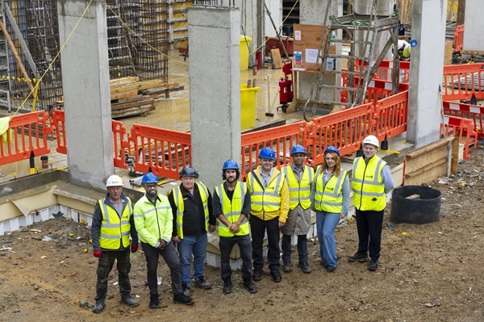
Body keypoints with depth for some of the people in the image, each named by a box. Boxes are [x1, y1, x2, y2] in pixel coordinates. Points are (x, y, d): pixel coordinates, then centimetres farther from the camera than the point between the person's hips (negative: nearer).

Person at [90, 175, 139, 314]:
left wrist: (135, 241, 9)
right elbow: (95, 228, -11)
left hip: (124, 246, 4)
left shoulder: (127, 203, -2)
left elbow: (132, 224, 7)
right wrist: (96, 247, -14)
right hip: (107, 248, -3)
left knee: (124, 272, 18)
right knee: (103, 275, 6)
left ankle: (126, 295, 34)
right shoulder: (101, 205, -14)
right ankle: (100, 300, 18)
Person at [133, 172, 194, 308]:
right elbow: (140, 228, -15)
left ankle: (178, 294, 17)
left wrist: (165, 239, -11)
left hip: (165, 241, 3)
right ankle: (154, 298, 25)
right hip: (149, 243, -3)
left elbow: (169, 220, 0)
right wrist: (155, 243, -15)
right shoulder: (139, 205, -14)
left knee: (176, 265, 2)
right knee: (152, 270, 10)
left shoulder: (164, 199, -2)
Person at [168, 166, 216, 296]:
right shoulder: (175, 194, -14)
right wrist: (173, 234, -8)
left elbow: (210, 206, 11)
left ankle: (199, 279, 39)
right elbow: (170, 215, -9)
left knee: (200, 258, 20)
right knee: (185, 261, 7)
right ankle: (185, 285, 21)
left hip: (202, 233, 4)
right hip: (184, 236, -4)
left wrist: (212, 222, 15)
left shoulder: (203, 189, -3)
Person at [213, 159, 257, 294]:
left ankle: (247, 281, 24)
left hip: (242, 230, 0)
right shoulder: (218, 190, -4)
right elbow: (217, 212, -8)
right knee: (225, 259, 12)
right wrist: (229, 225, -17)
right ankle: (227, 282, 28)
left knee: (247, 257, 6)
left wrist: (236, 224, -16)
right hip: (225, 231, 0)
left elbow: (246, 209, -7)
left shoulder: (244, 188, -3)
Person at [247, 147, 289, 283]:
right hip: (256, 217, 1)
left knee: (274, 244, 11)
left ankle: (275, 269, 25)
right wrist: (247, 214, -1)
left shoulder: (280, 177, -3)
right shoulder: (251, 176, -1)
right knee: (257, 244, 12)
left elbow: (285, 199, -2)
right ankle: (257, 268, 26)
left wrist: (282, 218, -5)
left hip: (274, 217, 0)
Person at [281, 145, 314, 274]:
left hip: (304, 208, 2)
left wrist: (310, 203, 7)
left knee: (303, 235, 9)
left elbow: (312, 189, 12)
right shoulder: (284, 171, -6)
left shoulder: (310, 171, 5)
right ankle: (286, 261, 19)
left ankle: (303, 261, 19)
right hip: (289, 207, -2)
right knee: (287, 235, 7)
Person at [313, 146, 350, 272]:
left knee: (327, 233, -12)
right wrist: (313, 204, 10)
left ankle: (331, 262, -1)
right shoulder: (319, 170, 0)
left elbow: (346, 194, -4)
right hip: (320, 208, 5)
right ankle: (324, 258, 29)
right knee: (321, 234, 11)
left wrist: (344, 211, -5)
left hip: (334, 210, -4)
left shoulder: (342, 174, -8)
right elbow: (314, 188, 8)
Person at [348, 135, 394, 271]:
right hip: (359, 205, 5)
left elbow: (389, 185, -8)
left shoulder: (382, 166, -16)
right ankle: (362, 254, 37)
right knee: (362, 232, 20)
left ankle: (374, 258, 20)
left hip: (375, 206, -5)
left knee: (374, 234, 7)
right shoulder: (357, 162, 0)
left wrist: (379, 194, 4)